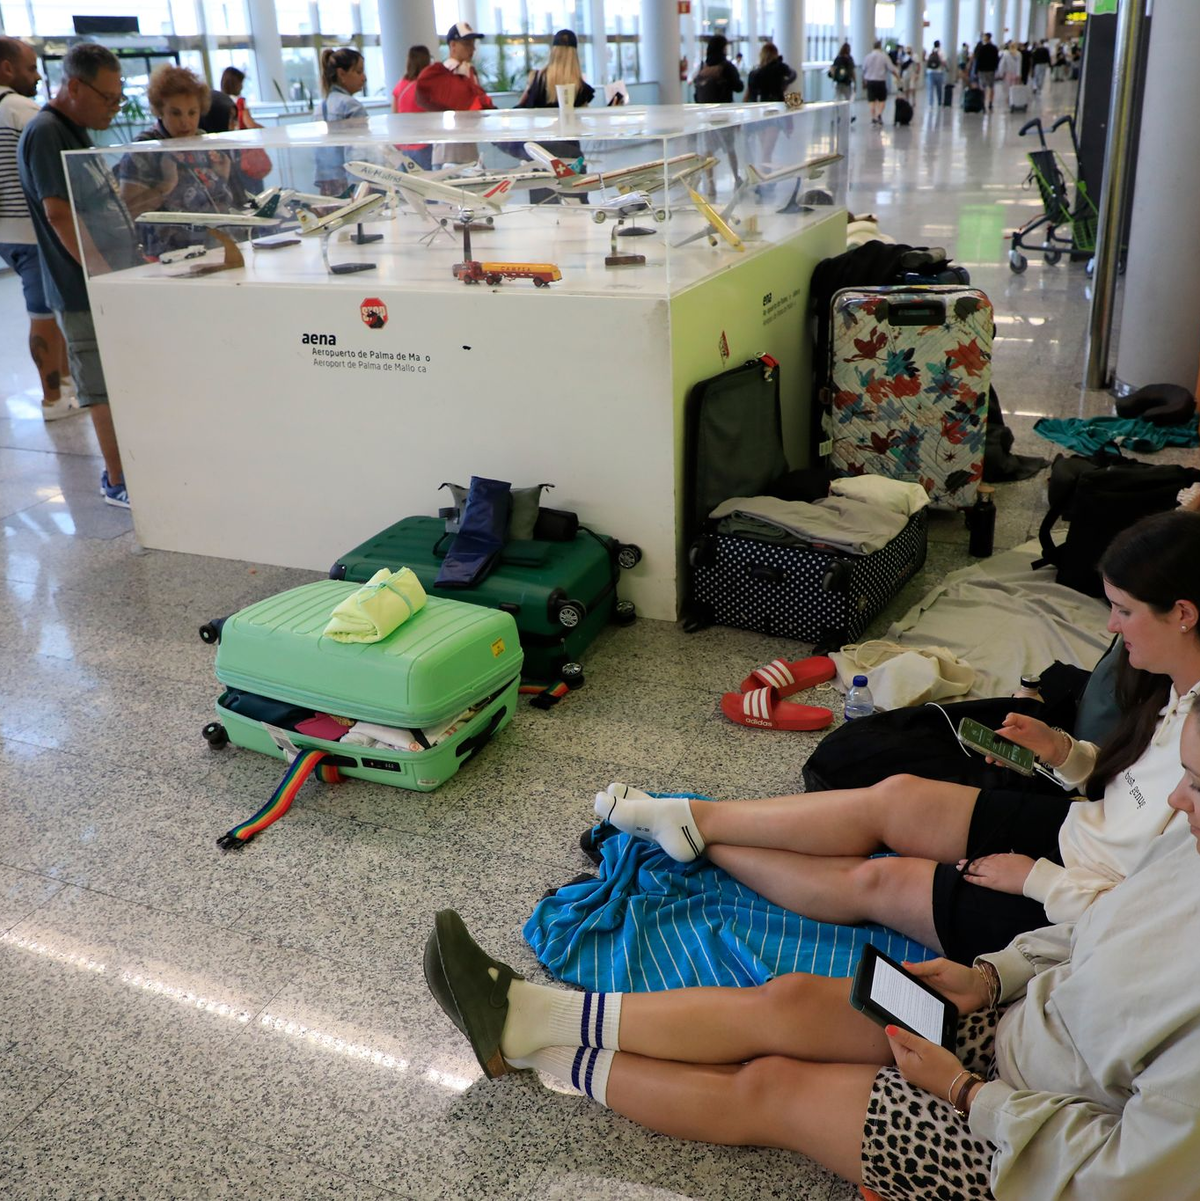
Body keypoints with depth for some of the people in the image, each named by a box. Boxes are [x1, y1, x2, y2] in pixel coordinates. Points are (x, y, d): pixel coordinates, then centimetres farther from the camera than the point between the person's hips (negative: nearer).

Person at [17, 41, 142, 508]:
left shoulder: (75, 132, 16)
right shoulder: (45, 134, -14)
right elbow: (59, 213, -21)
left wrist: (137, 256, 18)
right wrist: (107, 278, -23)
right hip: (87, 293, -9)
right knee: (108, 390, -2)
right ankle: (117, 482, 8)